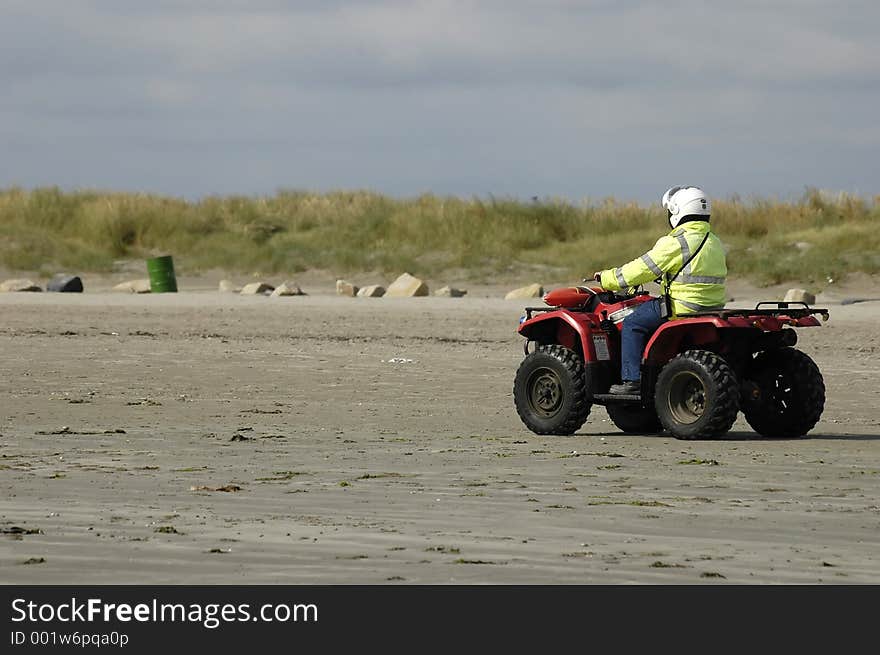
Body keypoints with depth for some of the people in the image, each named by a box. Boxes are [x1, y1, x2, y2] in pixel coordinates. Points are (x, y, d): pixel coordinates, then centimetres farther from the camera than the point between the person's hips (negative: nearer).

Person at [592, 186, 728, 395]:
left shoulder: (676, 243, -14)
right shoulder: (715, 242, 12)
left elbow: (642, 269, -10)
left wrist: (607, 278, 2)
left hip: (683, 310, -9)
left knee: (632, 323, 2)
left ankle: (631, 381, -3)